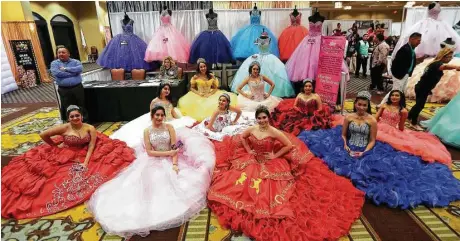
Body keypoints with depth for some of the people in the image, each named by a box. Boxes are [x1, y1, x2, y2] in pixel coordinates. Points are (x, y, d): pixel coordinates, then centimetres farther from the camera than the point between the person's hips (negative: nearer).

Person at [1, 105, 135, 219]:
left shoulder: (90, 128, -8)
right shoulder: (64, 128, -10)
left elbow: (91, 146, -12)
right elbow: (43, 135, -2)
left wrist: (86, 162, -24)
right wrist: (56, 146, 5)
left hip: (85, 156, 1)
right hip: (66, 157, -1)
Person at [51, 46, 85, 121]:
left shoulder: (75, 61, 6)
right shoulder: (54, 63, 5)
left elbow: (80, 68, -16)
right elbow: (56, 73, -14)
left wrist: (66, 69, -13)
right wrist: (73, 72, -10)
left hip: (77, 88, 0)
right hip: (64, 90, 0)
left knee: (81, 105, 9)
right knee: (67, 108, 8)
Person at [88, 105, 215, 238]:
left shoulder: (169, 127, -1)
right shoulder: (147, 131, -1)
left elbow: (175, 147, -8)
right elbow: (149, 152, -7)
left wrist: (174, 164, -23)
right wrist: (168, 153, -17)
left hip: (170, 161, 0)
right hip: (153, 162, 0)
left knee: (174, 182, -21)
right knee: (153, 184, -13)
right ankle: (153, 209, 3)